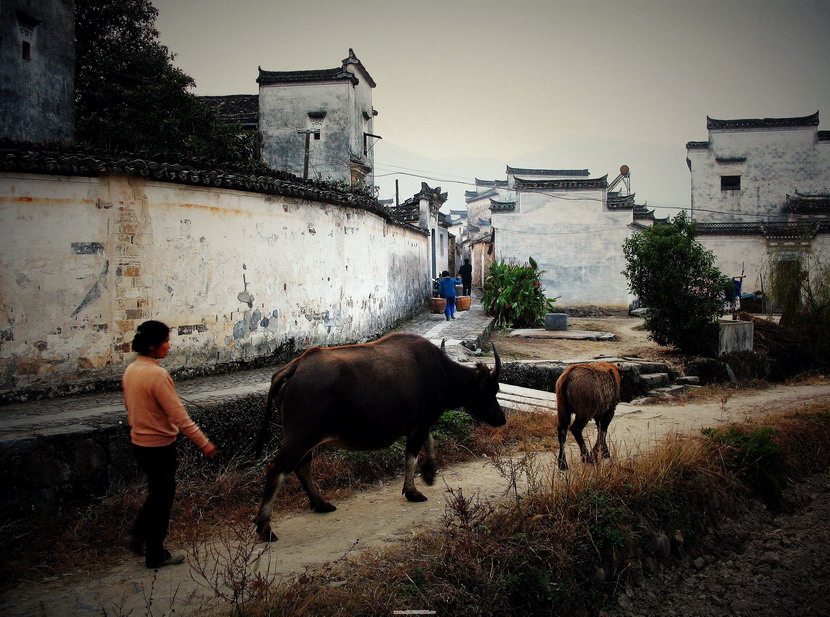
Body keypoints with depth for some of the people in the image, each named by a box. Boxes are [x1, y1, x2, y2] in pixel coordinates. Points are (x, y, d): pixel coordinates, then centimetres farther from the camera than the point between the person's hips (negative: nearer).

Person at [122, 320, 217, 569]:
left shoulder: (131, 370, 3)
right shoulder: (157, 375, -24)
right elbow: (178, 415, -24)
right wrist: (203, 443, -19)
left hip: (139, 443, 8)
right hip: (159, 446, -8)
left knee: (157, 492, 25)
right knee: (162, 498, 7)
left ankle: (137, 535, 25)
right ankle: (155, 555, 19)